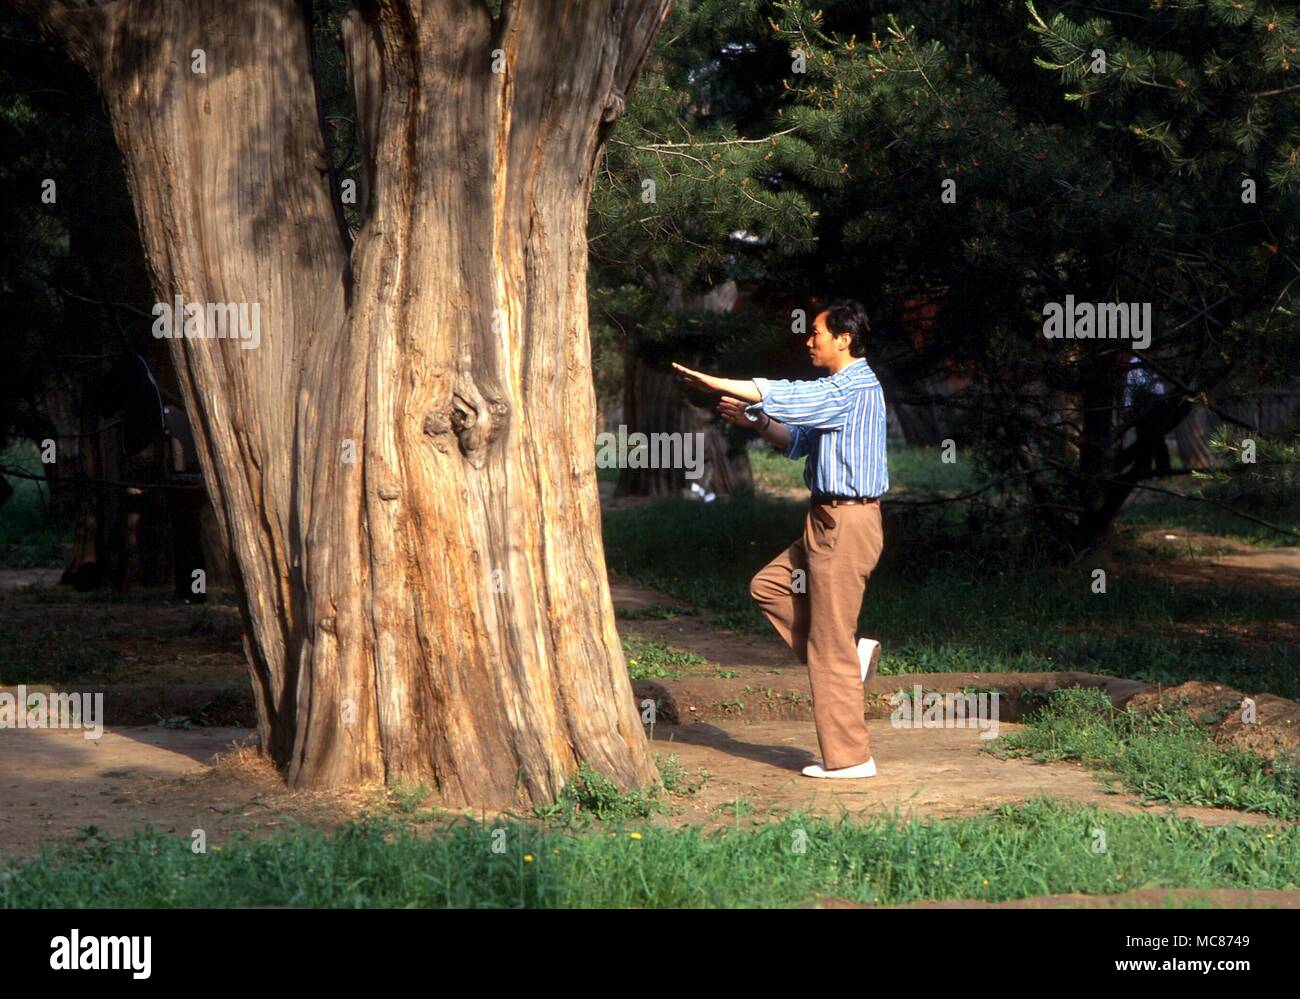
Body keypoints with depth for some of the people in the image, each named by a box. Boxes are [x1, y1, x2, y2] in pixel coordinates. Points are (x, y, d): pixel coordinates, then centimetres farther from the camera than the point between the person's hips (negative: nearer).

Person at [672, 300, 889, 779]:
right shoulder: (838, 389, 16)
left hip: (846, 523, -10)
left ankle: (848, 757, 1)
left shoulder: (854, 388, -17)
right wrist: (754, 421, 5)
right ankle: (851, 654, 12)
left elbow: (781, 395, -25)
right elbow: (798, 442, 21)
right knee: (769, 586, 17)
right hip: (829, 521, 10)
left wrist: (711, 382, -19)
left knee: (830, 645, -5)